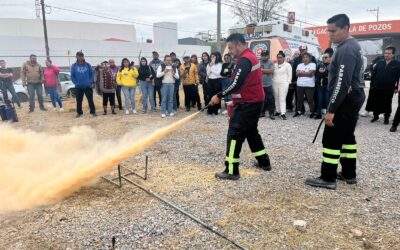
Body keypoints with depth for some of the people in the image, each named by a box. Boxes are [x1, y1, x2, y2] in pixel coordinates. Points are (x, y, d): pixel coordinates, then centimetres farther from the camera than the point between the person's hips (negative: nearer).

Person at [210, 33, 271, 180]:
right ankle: (264, 162, 30)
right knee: (251, 132, 21)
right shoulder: (251, 56, 15)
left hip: (247, 103, -10)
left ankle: (231, 171, -3)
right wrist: (235, 99, 13)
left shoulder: (244, 60, -17)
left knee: (234, 134, -7)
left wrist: (219, 96, -13)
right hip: (255, 101, 10)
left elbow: (236, 84, -23)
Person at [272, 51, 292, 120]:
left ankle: (283, 113, -13)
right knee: (276, 98, 7)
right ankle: (278, 111, 17)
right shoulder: (275, 65, 14)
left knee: (282, 99, -11)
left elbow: (290, 75, 0)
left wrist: (287, 82, -7)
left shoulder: (287, 65, 2)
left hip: (283, 84, -5)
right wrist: (272, 81, 8)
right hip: (275, 84, 5)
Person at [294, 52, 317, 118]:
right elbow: (297, 73, 1)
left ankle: (312, 112, 10)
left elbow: (310, 73, -13)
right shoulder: (300, 65, 15)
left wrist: (301, 73, -1)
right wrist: (306, 73, -7)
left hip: (309, 85, -4)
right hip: (300, 85, 5)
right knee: (299, 99, 10)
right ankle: (299, 111, 20)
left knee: (310, 100, -1)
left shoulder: (312, 64, 0)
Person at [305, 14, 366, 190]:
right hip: (354, 98, 11)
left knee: (331, 139, -5)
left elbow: (342, 83, -26)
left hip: (345, 101, -11)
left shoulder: (346, 50, -20)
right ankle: (349, 174, 26)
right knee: (347, 136, 16)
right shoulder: (353, 45, 14)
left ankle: (328, 178, 3)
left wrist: (331, 110, -25)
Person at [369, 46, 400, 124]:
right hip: (377, 88, 2)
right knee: (376, 103, 9)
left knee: (387, 104, 9)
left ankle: (386, 117, 22)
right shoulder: (380, 62, 5)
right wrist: (372, 84, 1)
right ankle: (376, 116, 24)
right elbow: (373, 73, 6)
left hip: (389, 89, -2)